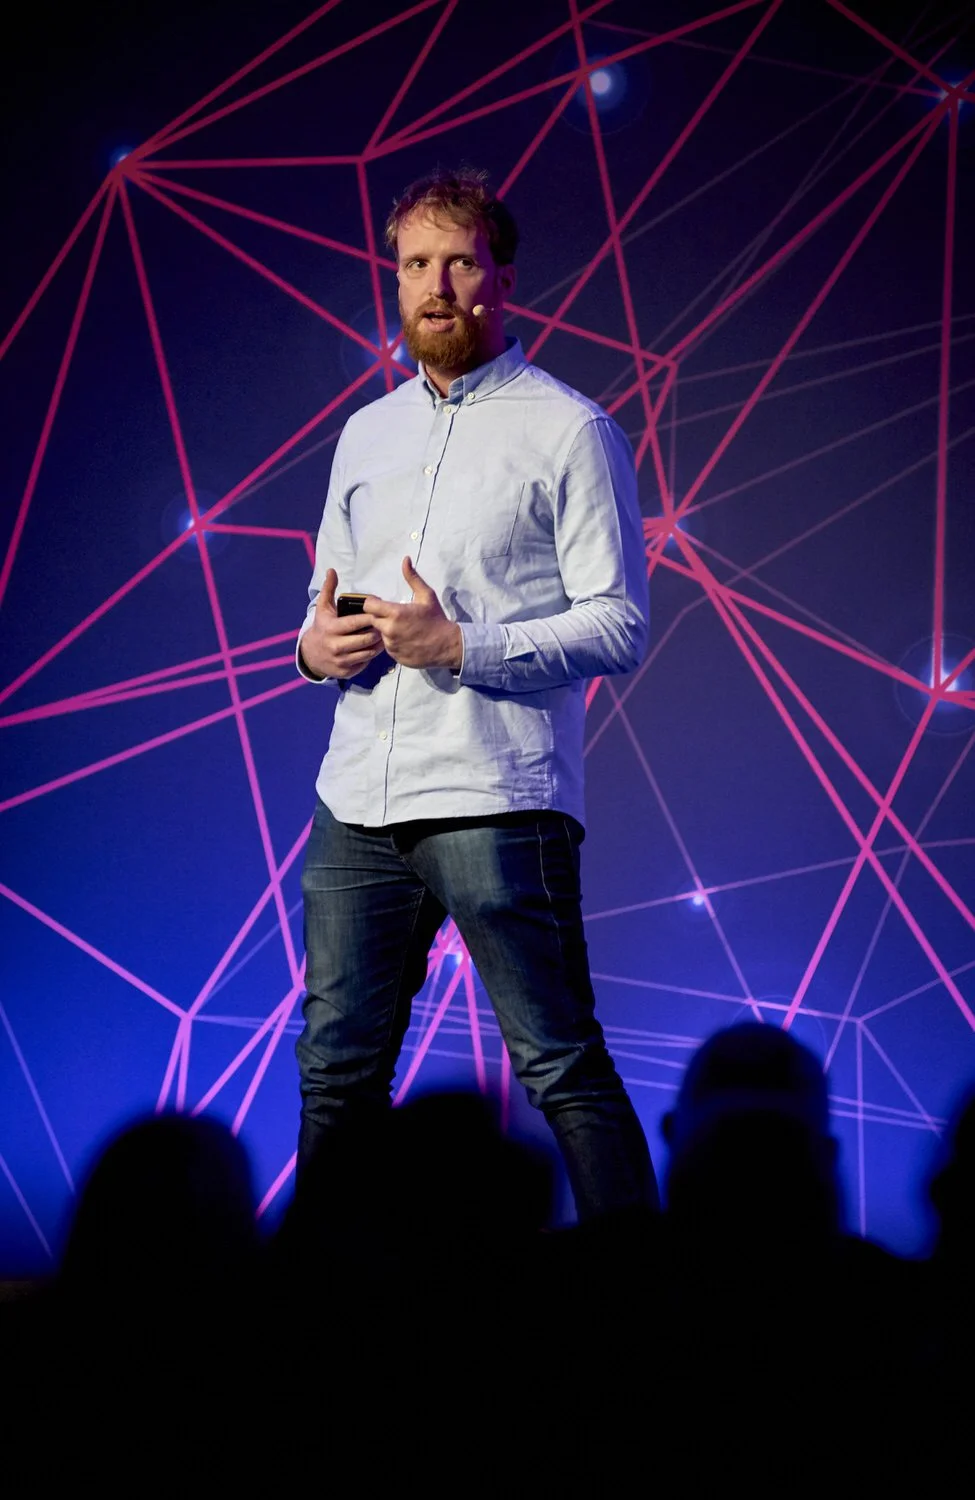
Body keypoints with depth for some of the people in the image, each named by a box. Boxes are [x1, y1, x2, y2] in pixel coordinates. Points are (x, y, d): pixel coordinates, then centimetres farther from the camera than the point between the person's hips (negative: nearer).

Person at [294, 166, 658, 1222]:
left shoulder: (568, 432, 1)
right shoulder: (366, 433, 19)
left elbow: (620, 626, -6)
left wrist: (459, 645, -16)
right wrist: (314, 646, 2)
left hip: (498, 801, -6)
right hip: (358, 802, 6)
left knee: (562, 1070, -3)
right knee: (336, 1073, 10)